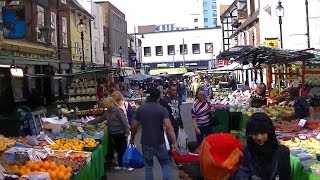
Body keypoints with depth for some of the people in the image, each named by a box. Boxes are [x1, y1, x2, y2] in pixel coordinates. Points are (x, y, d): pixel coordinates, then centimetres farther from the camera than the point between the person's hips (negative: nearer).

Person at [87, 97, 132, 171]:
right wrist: (88, 123, 18)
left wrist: (127, 132, -19)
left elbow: (124, 122, -17)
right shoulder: (107, 112, 9)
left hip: (121, 134, -7)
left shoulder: (118, 110, -15)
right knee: (118, 150, 15)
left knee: (124, 149, 1)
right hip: (114, 134, 7)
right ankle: (120, 165, 25)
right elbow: (99, 119, 18)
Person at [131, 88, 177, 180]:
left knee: (148, 167, 16)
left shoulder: (140, 109, -1)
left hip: (146, 143, 3)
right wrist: (174, 142, -17)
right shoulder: (162, 109, -10)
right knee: (166, 164, 13)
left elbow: (134, 127, 3)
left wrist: (132, 138, 19)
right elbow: (169, 127, -19)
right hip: (160, 143, -2)